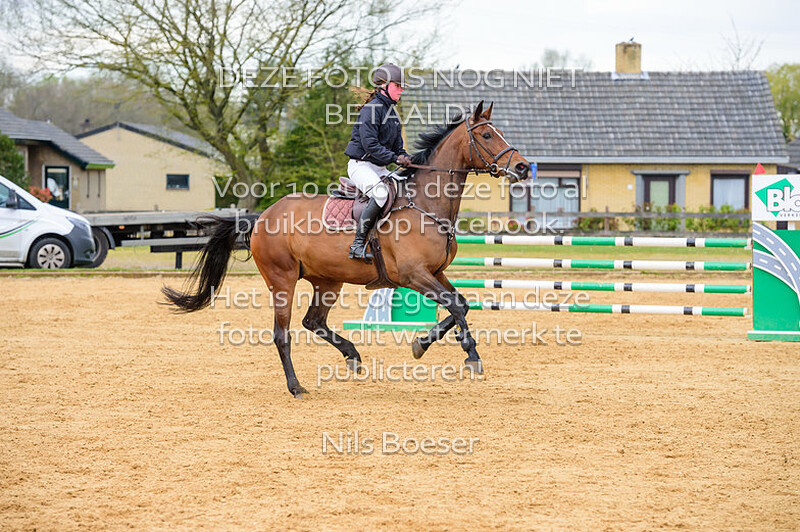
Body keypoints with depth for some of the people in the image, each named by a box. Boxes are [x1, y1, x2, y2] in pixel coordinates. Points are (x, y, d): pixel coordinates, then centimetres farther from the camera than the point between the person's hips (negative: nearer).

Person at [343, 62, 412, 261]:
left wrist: (407, 160, 0)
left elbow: (397, 147, 19)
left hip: (380, 168, 9)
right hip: (361, 165, -9)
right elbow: (369, 144, -20)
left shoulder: (392, 113, 16)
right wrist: (394, 158, -23)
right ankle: (358, 244, -29)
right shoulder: (372, 108, -12)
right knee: (381, 193, -33)